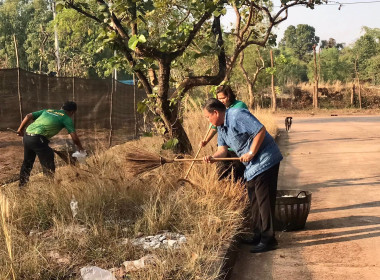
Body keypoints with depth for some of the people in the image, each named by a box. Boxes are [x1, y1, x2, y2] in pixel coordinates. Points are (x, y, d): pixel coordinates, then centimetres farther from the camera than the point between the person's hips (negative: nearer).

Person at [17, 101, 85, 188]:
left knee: (27, 162, 24)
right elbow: (74, 138, 0)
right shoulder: (66, 118, 6)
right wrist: (81, 148, 15)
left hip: (26, 136, 7)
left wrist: (20, 129, 24)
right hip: (38, 139, -7)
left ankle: (21, 186, 34)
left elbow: (28, 116, 17)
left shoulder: (47, 110, 24)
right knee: (48, 167, 3)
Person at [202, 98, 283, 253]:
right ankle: (258, 236, 29)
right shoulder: (221, 127, 12)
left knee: (264, 201, -7)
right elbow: (223, 149, 6)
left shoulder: (238, 116, -19)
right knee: (254, 201, 17)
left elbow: (261, 130, -24)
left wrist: (251, 153, -22)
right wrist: (213, 157, -16)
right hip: (252, 166, 11)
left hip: (265, 161, -11)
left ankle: (268, 240, 0)